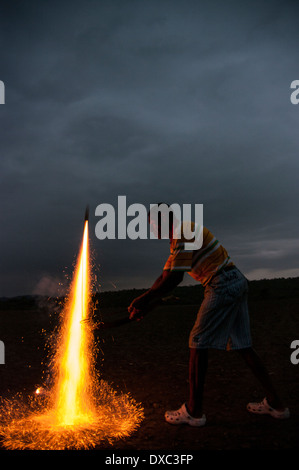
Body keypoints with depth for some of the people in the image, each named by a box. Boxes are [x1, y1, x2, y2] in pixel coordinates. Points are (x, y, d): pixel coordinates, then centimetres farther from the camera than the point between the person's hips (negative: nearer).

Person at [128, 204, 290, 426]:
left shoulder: (184, 233, -14)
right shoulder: (179, 238, 18)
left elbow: (175, 278, -22)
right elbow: (166, 277, 17)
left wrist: (143, 299, -13)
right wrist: (146, 307, 12)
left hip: (223, 285, -10)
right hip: (237, 282, 10)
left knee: (199, 342, -4)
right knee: (243, 345, 14)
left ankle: (194, 411, 5)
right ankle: (276, 403, 22)